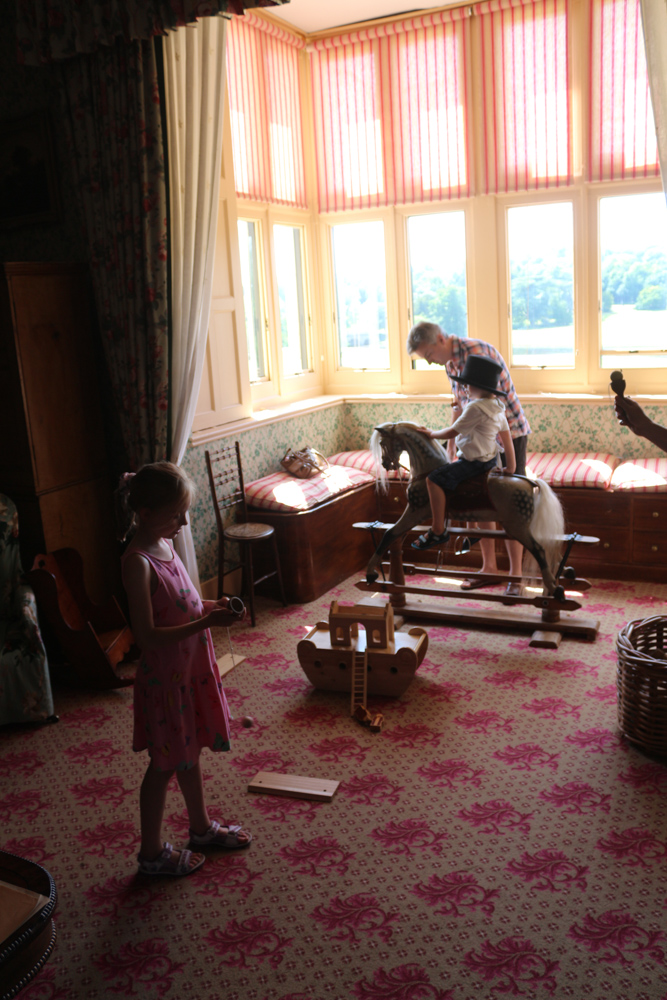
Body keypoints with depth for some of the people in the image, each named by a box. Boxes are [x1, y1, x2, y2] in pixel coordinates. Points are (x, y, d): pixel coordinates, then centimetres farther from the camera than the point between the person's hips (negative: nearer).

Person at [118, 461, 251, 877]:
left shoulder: (164, 544, 2)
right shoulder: (137, 561, -25)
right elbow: (148, 636, -27)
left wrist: (210, 606, -3)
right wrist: (206, 622, -30)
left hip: (193, 667, 8)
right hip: (164, 675, -8)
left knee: (190, 751, 24)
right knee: (165, 765, 8)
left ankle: (202, 827, 43)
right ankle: (152, 853, 28)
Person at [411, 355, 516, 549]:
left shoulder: (476, 407, -21)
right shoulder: (498, 408, 8)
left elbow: (451, 432, -15)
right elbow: (507, 440, 10)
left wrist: (431, 434, 2)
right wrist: (510, 467, 16)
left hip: (475, 462, -11)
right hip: (490, 458, 11)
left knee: (435, 479, -18)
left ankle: (438, 531, -16)